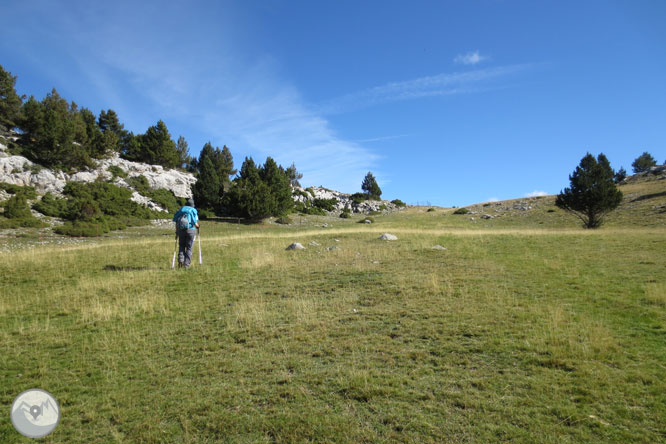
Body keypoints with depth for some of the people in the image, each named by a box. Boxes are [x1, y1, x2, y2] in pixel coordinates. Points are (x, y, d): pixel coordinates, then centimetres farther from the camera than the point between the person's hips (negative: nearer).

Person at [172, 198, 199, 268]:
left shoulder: (181, 210, 13)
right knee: (189, 247, 5)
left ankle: (180, 259, -4)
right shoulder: (194, 210, 4)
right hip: (190, 229, -2)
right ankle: (186, 264, 2)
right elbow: (195, 223, -6)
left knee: (181, 246, 17)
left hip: (181, 230, 2)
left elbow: (176, 221, 9)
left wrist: (176, 231, 17)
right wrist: (197, 226, 14)